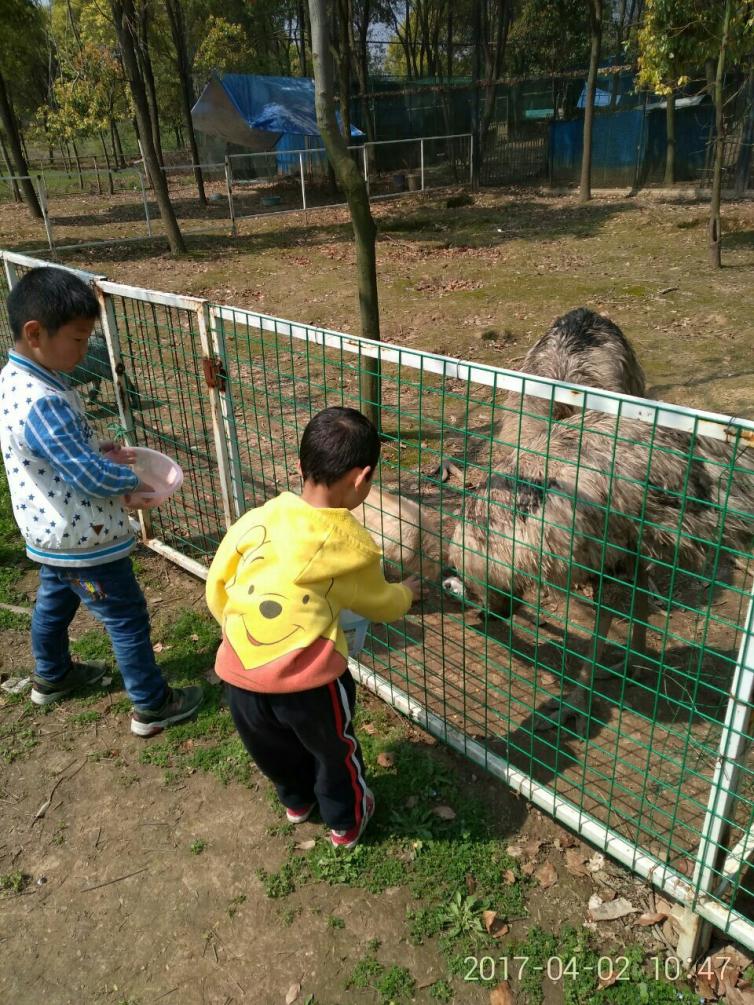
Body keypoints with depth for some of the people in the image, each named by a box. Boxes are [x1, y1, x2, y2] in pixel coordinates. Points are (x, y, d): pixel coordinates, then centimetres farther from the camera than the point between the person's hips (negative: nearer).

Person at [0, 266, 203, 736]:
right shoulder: (42, 403, -32)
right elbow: (93, 478, -31)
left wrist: (97, 450, 0)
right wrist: (134, 480, -12)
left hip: (50, 534, 10)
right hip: (82, 540, -10)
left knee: (54, 602, 28)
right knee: (128, 617, 5)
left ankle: (52, 676, 51)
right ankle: (152, 706, 21)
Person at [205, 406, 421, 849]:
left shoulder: (257, 519, -4)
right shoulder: (355, 545, -6)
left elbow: (216, 587, 5)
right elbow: (381, 603, 12)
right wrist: (407, 592, 35)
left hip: (239, 672, 4)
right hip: (307, 676, -3)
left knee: (274, 745, 31)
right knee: (334, 748, 27)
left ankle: (297, 801, 58)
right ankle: (346, 821, 49)